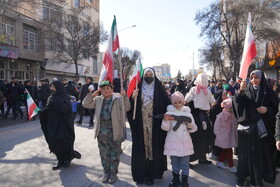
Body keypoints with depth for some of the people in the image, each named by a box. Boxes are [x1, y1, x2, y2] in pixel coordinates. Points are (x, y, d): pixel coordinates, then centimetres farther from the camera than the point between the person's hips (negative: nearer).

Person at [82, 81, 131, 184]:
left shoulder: (118, 98, -1)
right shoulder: (98, 100, 10)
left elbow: (126, 108, -12)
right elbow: (85, 104, 7)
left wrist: (124, 96, -22)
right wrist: (93, 94, -2)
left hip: (114, 131, -3)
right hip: (102, 131, 3)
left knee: (115, 153, 9)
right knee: (104, 153, 14)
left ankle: (113, 173, 26)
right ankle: (106, 172, 32)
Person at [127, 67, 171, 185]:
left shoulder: (159, 89, 2)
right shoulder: (138, 89, 5)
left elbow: (166, 104, -1)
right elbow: (131, 107, 2)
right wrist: (133, 98, -16)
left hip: (155, 125, -1)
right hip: (140, 125, 1)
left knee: (154, 148, 4)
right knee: (141, 148, 6)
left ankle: (151, 175, 19)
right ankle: (140, 174, 21)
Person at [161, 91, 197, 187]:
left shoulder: (187, 113, 3)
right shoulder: (169, 113, -2)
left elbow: (193, 129, 5)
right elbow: (166, 128, -4)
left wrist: (190, 123, -16)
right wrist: (166, 120, -23)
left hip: (184, 142, 1)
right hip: (173, 142, 0)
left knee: (185, 162, 9)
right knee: (174, 161, 13)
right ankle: (175, 178, 30)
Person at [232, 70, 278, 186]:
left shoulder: (268, 92, 4)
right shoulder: (246, 91, 4)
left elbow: (275, 109, 7)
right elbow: (237, 104, -10)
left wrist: (267, 109, -13)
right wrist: (240, 91, -23)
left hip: (261, 128, 0)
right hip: (246, 127, 0)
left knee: (260, 153, 6)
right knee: (245, 153, 6)